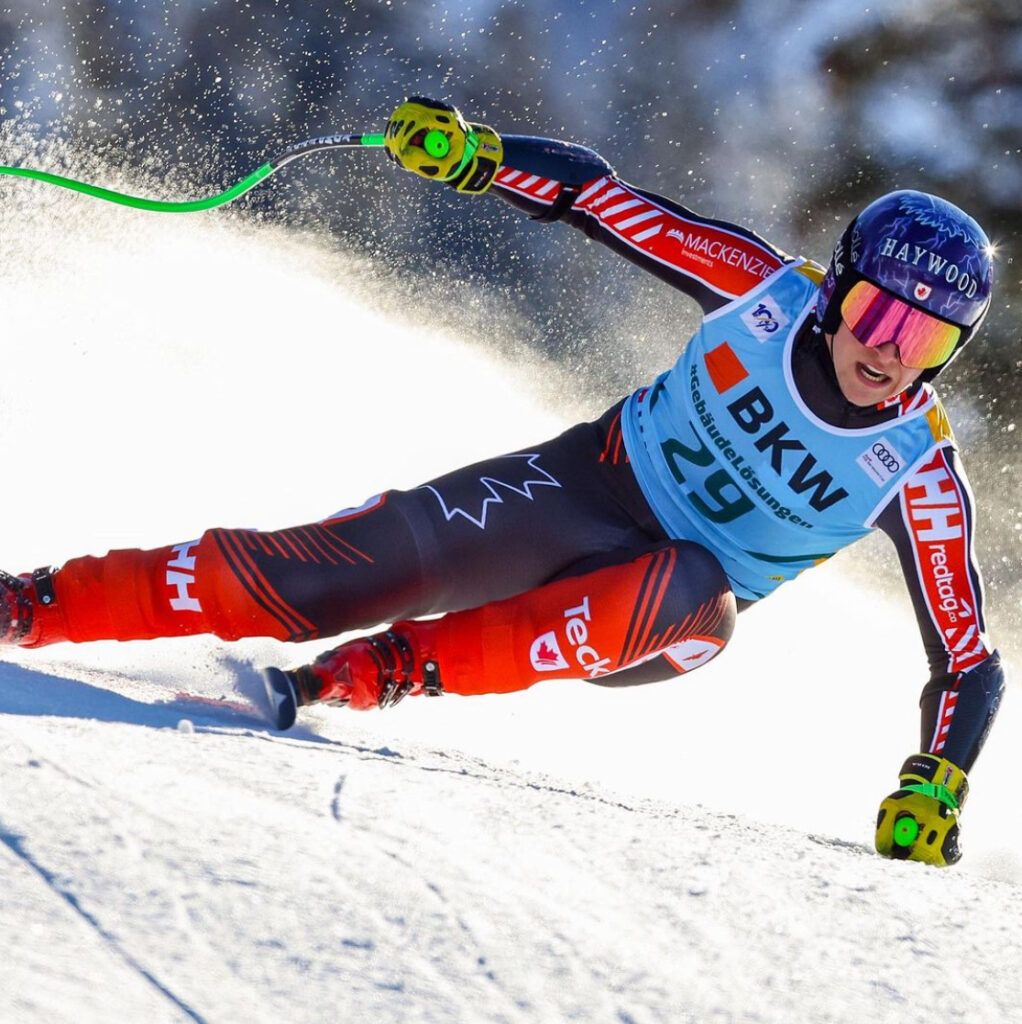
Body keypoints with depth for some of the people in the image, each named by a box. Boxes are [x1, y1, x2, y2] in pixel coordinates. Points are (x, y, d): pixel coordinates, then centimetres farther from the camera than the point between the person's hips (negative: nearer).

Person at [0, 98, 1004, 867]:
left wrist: (933, 793, -26)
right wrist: (471, 153, -22)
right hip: (588, 484, 1)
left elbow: (969, 663, -12)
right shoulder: (767, 287, -13)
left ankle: (397, 667, -34)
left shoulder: (919, 473, -17)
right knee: (344, 572, -20)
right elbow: (591, 192, -6)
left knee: (690, 590, -39)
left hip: (656, 628, -1)